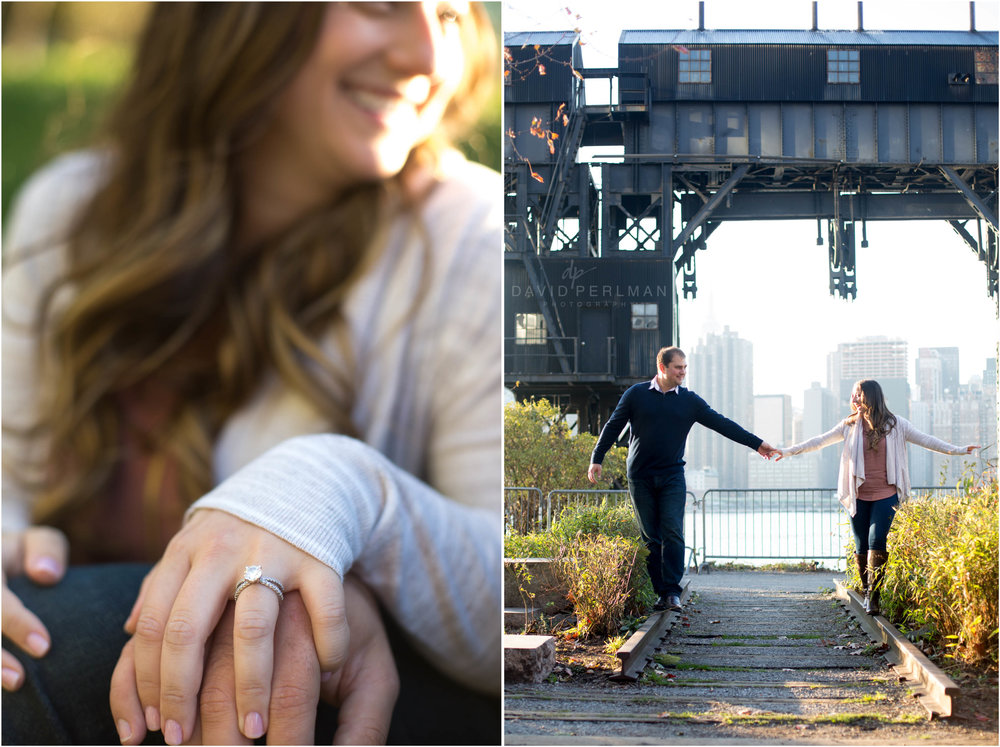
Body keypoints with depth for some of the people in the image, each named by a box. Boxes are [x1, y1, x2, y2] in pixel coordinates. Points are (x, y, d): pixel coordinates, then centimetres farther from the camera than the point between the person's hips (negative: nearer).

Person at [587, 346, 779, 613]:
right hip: (640, 477, 0)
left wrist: (756, 443, 3)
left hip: (672, 477, 0)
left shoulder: (690, 401, 7)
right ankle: (661, 593, 6)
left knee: (672, 533, -12)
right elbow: (613, 427, 8)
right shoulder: (636, 394, 4)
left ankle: (672, 592, -12)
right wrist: (596, 459, 2)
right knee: (650, 537, 1)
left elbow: (722, 424, 6)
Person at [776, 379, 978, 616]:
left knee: (877, 542, -15)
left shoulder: (895, 425, 2)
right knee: (862, 546, 3)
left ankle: (873, 597, -16)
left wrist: (958, 450, 0)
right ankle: (866, 591, 19)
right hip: (859, 496, 2)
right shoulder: (850, 426, 6)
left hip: (885, 495, -2)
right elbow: (820, 441, 8)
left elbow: (925, 440, 5)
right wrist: (788, 451, 6)